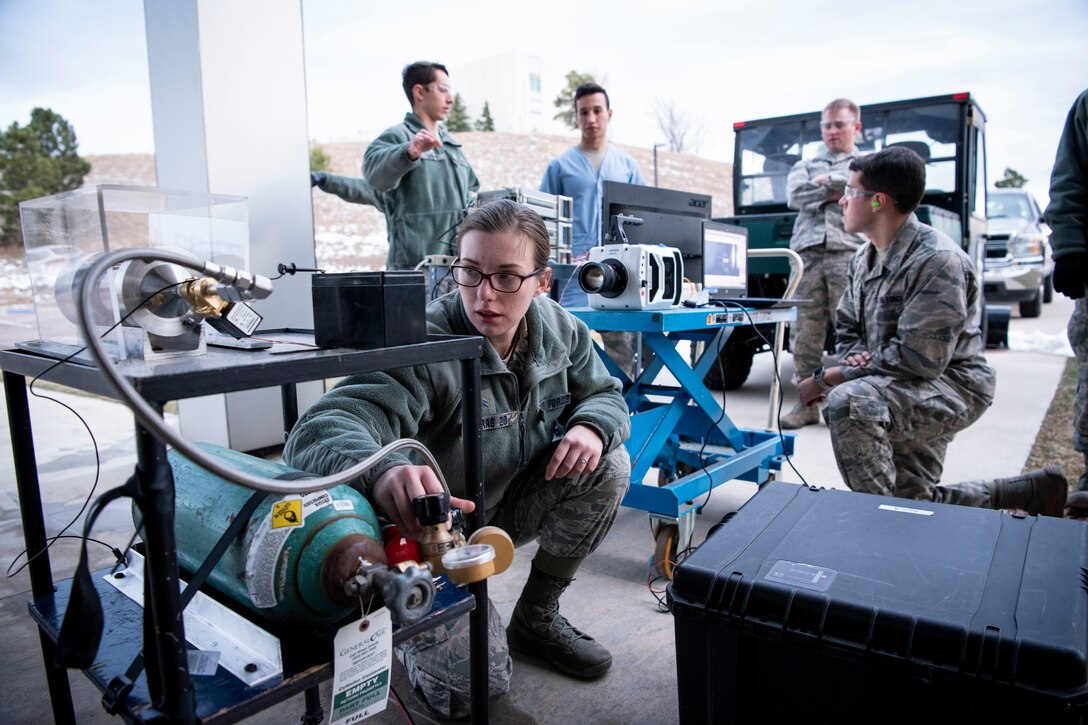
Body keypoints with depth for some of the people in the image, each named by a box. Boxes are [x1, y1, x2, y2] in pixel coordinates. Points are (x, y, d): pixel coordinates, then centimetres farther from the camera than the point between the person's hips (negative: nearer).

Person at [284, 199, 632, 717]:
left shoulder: (558, 330, -10)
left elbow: (605, 395, 5)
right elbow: (319, 431, -41)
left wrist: (591, 426, -22)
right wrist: (382, 471, -66)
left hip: (507, 507, 6)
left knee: (609, 465, -14)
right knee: (472, 688, -19)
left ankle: (537, 617, 6)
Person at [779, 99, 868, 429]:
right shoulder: (805, 165, 26)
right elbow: (795, 196, 5)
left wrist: (824, 182, 4)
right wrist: (837, 189, 1)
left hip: (849, 252, -2)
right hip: (808, 253, 2)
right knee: (804, 333, -1)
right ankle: (807, 403, 5)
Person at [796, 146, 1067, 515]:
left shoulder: (937, 260, -23)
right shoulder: (865, 259, 5)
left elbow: (918, 359, -28)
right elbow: (847, 330, 13)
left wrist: (827, 378, -26)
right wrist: (856, 358, -12)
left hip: (950, 386, -9)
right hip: (903, 391, 9)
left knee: (847, 401, -37)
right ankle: (1032, 490, 29)